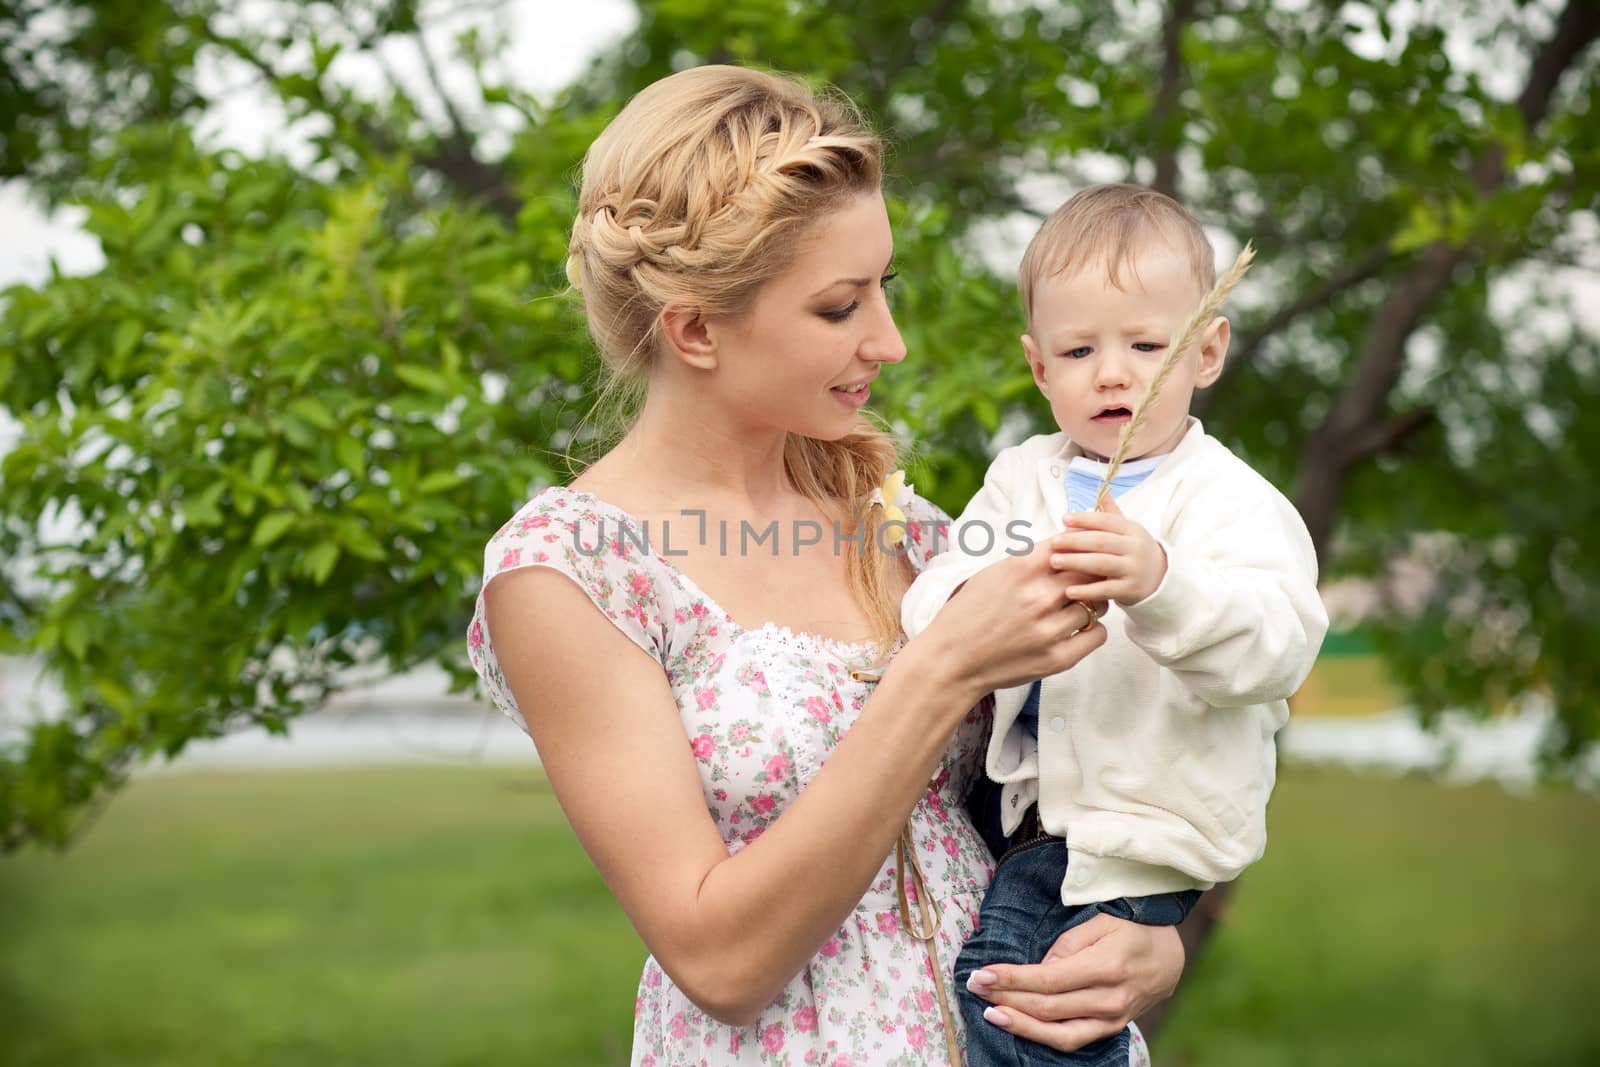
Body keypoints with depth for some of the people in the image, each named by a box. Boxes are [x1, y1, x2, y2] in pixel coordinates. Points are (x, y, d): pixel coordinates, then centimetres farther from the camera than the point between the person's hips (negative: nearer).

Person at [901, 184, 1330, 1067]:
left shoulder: (1231, 501, -11)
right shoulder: (1022, 475, 7)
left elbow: (1275, 645, -27)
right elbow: (940, 586, -3)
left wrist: (1158, 584, -46)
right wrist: (962, 610, -29)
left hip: (1142, 818, -6)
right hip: (1029, 786, 6)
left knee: (1003, 986, -11)